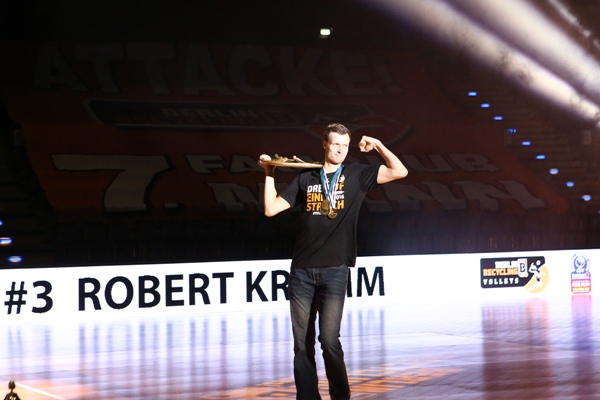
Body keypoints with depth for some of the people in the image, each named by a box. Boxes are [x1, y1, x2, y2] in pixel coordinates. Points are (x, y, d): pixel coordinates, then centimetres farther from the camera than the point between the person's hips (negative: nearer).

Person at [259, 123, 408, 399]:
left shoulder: (356, 175, 8)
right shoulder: (306, 178, 12)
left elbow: (399, 172, -2)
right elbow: (271, 209, 9)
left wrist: (377, 146, -1)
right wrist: (269, 174, 6)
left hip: (334, 270, -2)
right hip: (302, 270, 3)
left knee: (329, 339, -11)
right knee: (302, 343, 4)